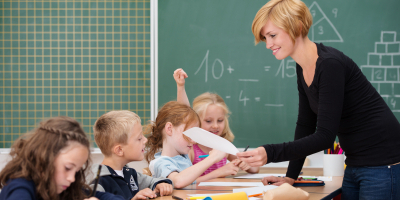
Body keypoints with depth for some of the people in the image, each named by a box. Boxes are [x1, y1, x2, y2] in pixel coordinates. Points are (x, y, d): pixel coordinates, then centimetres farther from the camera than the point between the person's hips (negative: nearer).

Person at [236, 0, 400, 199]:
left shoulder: (330, 65, -21)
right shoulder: (303, 69, 6)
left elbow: (325, 136, -25)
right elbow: (305, 125, 14)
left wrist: (270, 153, -33)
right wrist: (290, 176, 10)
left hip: (384, 166, -9)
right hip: (356, 166, 9)